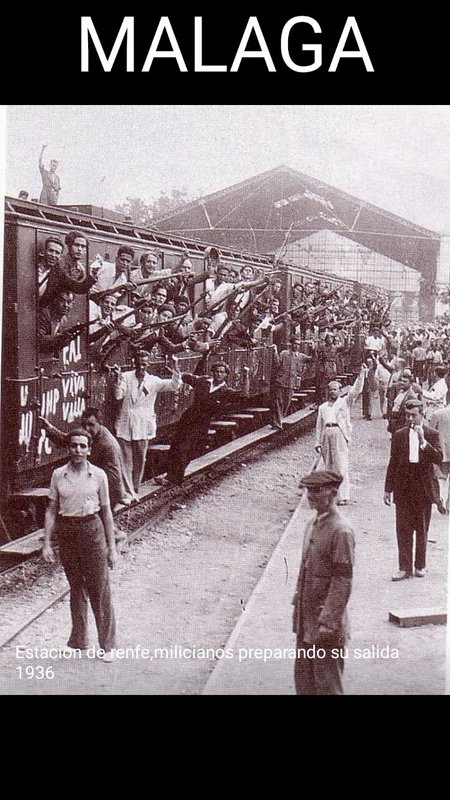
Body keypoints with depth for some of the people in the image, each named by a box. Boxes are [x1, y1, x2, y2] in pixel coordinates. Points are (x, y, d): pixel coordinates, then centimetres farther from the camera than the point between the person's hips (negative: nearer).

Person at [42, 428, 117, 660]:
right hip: (66, 531, 2)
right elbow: (51, 510, 6)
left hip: (92, 530, -2)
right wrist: (47, 543, 0)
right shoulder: (58, 475, 3)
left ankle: (107, 645, 7)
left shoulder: (98, 475, -1)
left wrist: (111, 547, 3)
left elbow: (106, 512, 4)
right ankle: (78, 641, 24)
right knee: (76, 587, 11)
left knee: (99, 588, -1)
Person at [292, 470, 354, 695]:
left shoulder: (341, 531, -19)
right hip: (305, 617, 8)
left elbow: (343, 581, -20)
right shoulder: (313, 525, 8)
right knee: (303, 677, 18)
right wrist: (297, 603, 16)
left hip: (326, 620, -8)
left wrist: (327, 621, -21)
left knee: (327, 684, 4)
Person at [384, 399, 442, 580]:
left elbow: (438, 458, -12)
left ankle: (420, 565, 21)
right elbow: (392, 463, 6)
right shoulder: (399, 435, 4)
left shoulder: (432, 435, 0)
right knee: (403, 530, -1)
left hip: (423, 488, -1)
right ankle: (404, 568, 3)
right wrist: (388, 489, 4)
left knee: (422, 530, 9)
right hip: (403, 489, 1)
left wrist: (423, 441, -23)